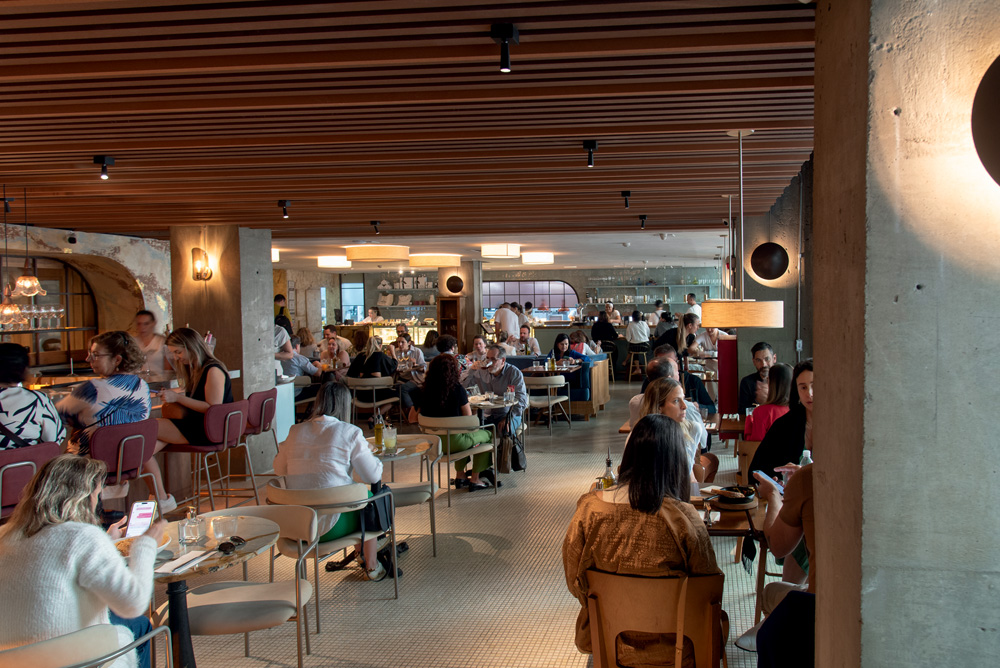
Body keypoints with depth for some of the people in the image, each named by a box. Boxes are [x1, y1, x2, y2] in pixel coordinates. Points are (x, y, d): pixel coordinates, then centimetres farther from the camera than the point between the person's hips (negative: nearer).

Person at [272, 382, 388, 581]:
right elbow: (373, 476, -6)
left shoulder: (295, 431, 4)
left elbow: (279, 469, 16)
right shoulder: (350, 433, -9)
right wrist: (369, 455, 13)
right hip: (332, 525, -5)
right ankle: (371, 567, 36)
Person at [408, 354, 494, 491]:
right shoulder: (457, 389, -17)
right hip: (453, 442, -6)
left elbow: (412, 418, 6)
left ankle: (460, 476, 35)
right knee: (486, 435, 21)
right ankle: (475, 479, 23)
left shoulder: (422, 392, -5)